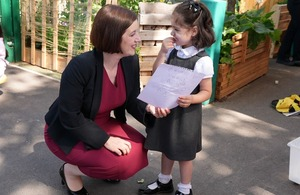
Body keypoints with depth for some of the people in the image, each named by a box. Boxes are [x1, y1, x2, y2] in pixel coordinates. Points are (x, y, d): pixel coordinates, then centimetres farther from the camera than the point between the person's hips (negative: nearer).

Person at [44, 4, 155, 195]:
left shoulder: (131, 61, -12)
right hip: (67, 131, -6)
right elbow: (69, 117, -27)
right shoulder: (81, 66, -32)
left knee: (139, 150, -12)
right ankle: (71, 170, 3)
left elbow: (132, 101, -3)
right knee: (119, 162, -25)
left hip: (101, 124, 7)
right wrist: (105, 140, -28)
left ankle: (108, 169, 17)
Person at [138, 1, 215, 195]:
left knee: (184, 153, 11)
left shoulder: (202, 60, -20)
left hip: (186, 113, -6)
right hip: (167, 108, 6)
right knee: (166, 147, 22)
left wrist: (191, 99, -33)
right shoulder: (173, 49, -4)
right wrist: (163, 52, -12)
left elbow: (206, 92, -13)